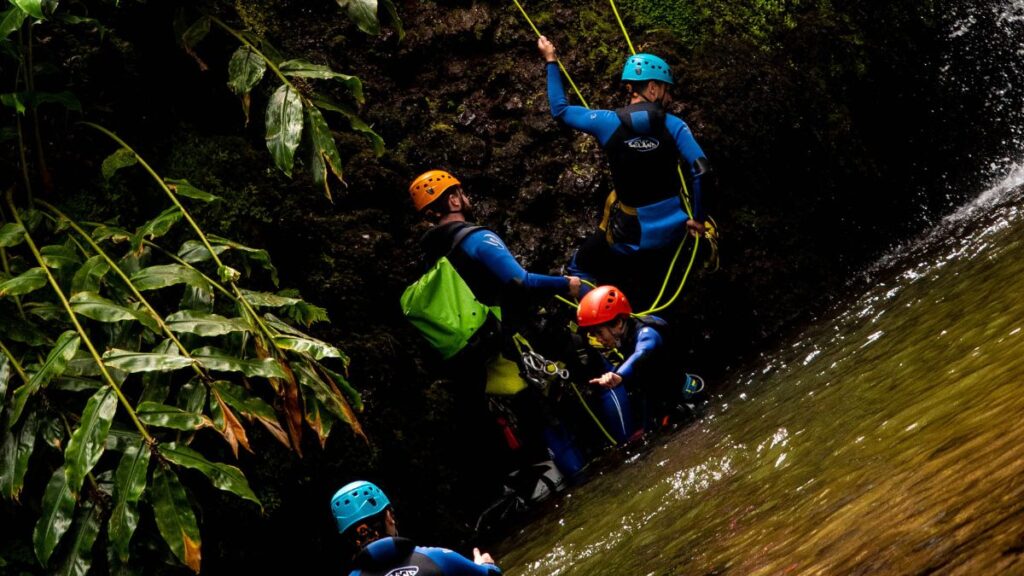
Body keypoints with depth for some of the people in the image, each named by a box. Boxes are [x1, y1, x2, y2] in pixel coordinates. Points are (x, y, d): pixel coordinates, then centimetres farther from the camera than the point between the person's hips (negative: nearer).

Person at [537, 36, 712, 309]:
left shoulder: (608, 122, -9)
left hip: (629, 231, -2)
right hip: (670, 227, 2)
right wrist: (698, 218, -7)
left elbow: (560, 109, 4)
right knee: (651, 291, 24)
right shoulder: (673, 125, -9)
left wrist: (551, 62, 14)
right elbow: (699, 169, -19)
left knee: (581, 270, 18)